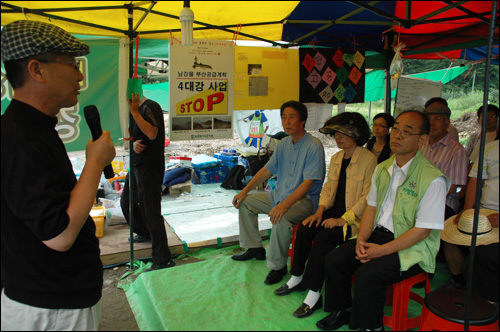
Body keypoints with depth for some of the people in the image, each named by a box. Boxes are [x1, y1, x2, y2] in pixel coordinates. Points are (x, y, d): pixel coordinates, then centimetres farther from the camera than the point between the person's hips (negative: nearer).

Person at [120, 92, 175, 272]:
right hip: (137, 165, 10)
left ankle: (163, 260, -4)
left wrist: (135, 112, -23)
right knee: (127, 201, 23)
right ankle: (145, 233, 46)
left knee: (150, 211, -10)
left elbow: (151, 134, -26)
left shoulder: (150, 107, -14)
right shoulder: (132, 110, 15)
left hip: (150, 167, -10)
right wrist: (134, 144, -6)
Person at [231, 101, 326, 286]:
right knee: (245, 202, 8)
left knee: (281, 218, -36)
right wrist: (245, 190, 6)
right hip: (280, 194, 9)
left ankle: (278, 265, -13)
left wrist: (284, 204, -33)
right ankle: (255, 248, 18)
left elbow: (308, 183, -24)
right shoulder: (284, 144, 7)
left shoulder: (314, 146, -18)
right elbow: (267, 170, 13)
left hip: (304, 199, -8)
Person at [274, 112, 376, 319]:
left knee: (323, 238, -26)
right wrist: (320, 211, -1)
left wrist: (342, 219, -20)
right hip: (334, 212, 7)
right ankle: (297, 278, 5)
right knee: (304, 229, -13)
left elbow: (367, 198, -16)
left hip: (355, 217, -7)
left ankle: (314, 294, -16)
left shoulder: (369, 160, -12)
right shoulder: (336, 158, 12)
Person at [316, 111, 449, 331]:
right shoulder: (382, 169, 7)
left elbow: (423, 230, -18)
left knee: (367, 275, -27)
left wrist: (382, 250, -19)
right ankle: (343, 311, 16)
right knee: (334, 259, -7)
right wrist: (361, 239, -5)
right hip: (379, 234, 7)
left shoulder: (433, 179, -17)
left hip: (412, 249, -7)